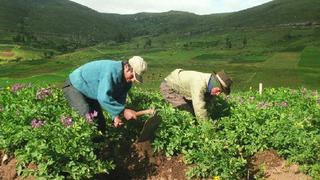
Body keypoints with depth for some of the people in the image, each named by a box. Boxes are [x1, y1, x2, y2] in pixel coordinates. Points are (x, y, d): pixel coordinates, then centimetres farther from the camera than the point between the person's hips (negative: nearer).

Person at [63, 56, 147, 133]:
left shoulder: (127, 81, -10)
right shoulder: (111, 70, -38)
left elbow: (119, 99, -5)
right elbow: (103, 98, -44)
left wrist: (116, 116, -22)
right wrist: (123, 111, -41)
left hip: (91, 95, 8)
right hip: (74, 86, -8)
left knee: (100, 121, 6)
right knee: (87, 117, -24)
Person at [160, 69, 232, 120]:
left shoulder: (209, 82, -11)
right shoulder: (200, 84, -38)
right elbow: (200, 110, -39)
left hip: (179, 85, 9)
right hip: (168, 87, -9)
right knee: (187, 112, -18)